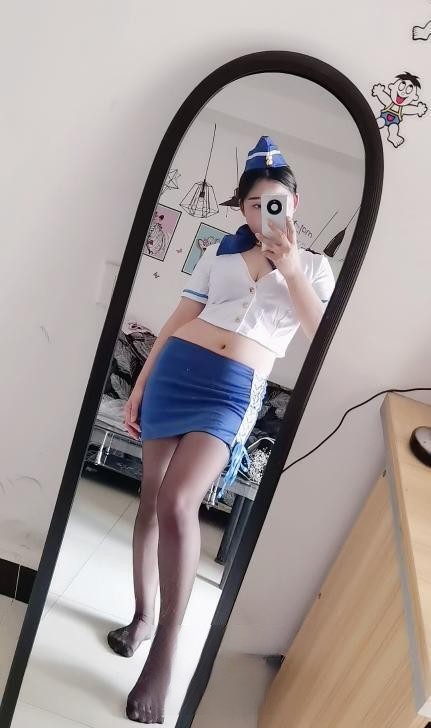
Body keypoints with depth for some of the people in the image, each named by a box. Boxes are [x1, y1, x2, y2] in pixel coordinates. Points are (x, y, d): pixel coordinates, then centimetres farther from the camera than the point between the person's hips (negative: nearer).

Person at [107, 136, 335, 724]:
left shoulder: (313, 267, 11)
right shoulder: (220, 253, 14)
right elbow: (178, 320, 13)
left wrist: (290, 267, -10)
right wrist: (140, 385, 9)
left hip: (233, 392, -3)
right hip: (176, 371, 4)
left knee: (178, 504, -22)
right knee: (152, 498, 7)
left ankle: (164, 654, -4)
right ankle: (143, 614, 29)